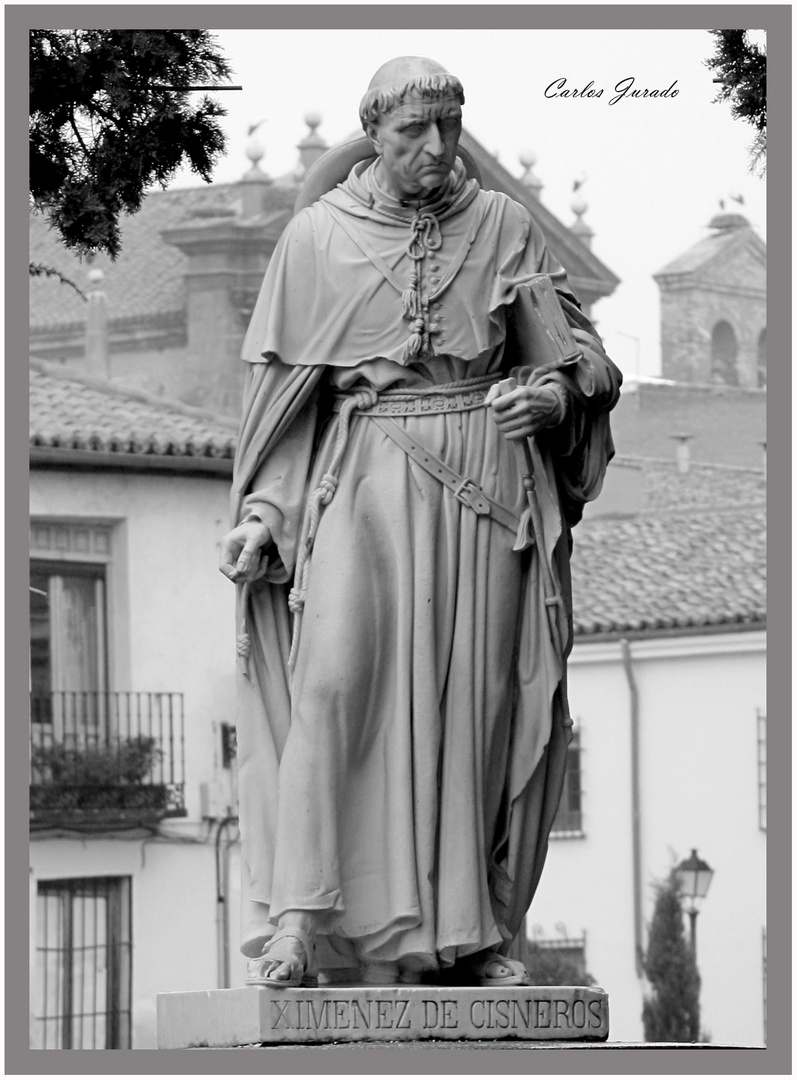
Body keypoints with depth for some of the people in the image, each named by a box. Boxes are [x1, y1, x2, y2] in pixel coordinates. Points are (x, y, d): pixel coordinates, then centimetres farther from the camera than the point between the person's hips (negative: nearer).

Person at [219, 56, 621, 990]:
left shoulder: (503, 226, 7)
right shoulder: (316, 237, 4)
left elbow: (578, 359, 13)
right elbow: (281, 386, 7)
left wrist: (555, 394, -10)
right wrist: (262, 512, -1)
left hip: (485, 486, 2)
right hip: (363, 481, -2)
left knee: (471, 697, 1)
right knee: (335, 676, -19)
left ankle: (468, 930, 8)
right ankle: (298, 923, -21)